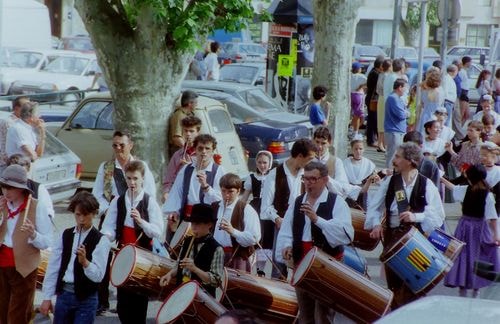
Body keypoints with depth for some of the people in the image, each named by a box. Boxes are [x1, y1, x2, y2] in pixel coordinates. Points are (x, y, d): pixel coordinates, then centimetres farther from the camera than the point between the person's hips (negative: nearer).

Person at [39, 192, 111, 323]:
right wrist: (47, 297, 2)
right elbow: (53, 267, 5)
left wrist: (84, 262, -29)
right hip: (63, 295, 4)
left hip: (86, 299, -4)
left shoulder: (101, 240, -6)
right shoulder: (65, 235, 6)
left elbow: (98, 276, -12)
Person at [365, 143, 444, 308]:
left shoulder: (427, 185, -4)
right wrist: (376, 224, -7)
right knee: (394, 284, 9)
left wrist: (416, 216, -22)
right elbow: (374, 206, 11)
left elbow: (438, 215, -8)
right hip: (392, 238, 3)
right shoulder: (389, 182, 5)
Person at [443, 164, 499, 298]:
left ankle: (462, 289, 11)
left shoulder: (465, 190, -4)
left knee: (463, 255, 7)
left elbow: (453, 187, 16)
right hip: (480, 227, -2)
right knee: (477, 257, 5)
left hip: (465, 225, 2)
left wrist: (442, 179, 34)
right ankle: (475, 291, 9)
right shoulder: (488, 195, -12)